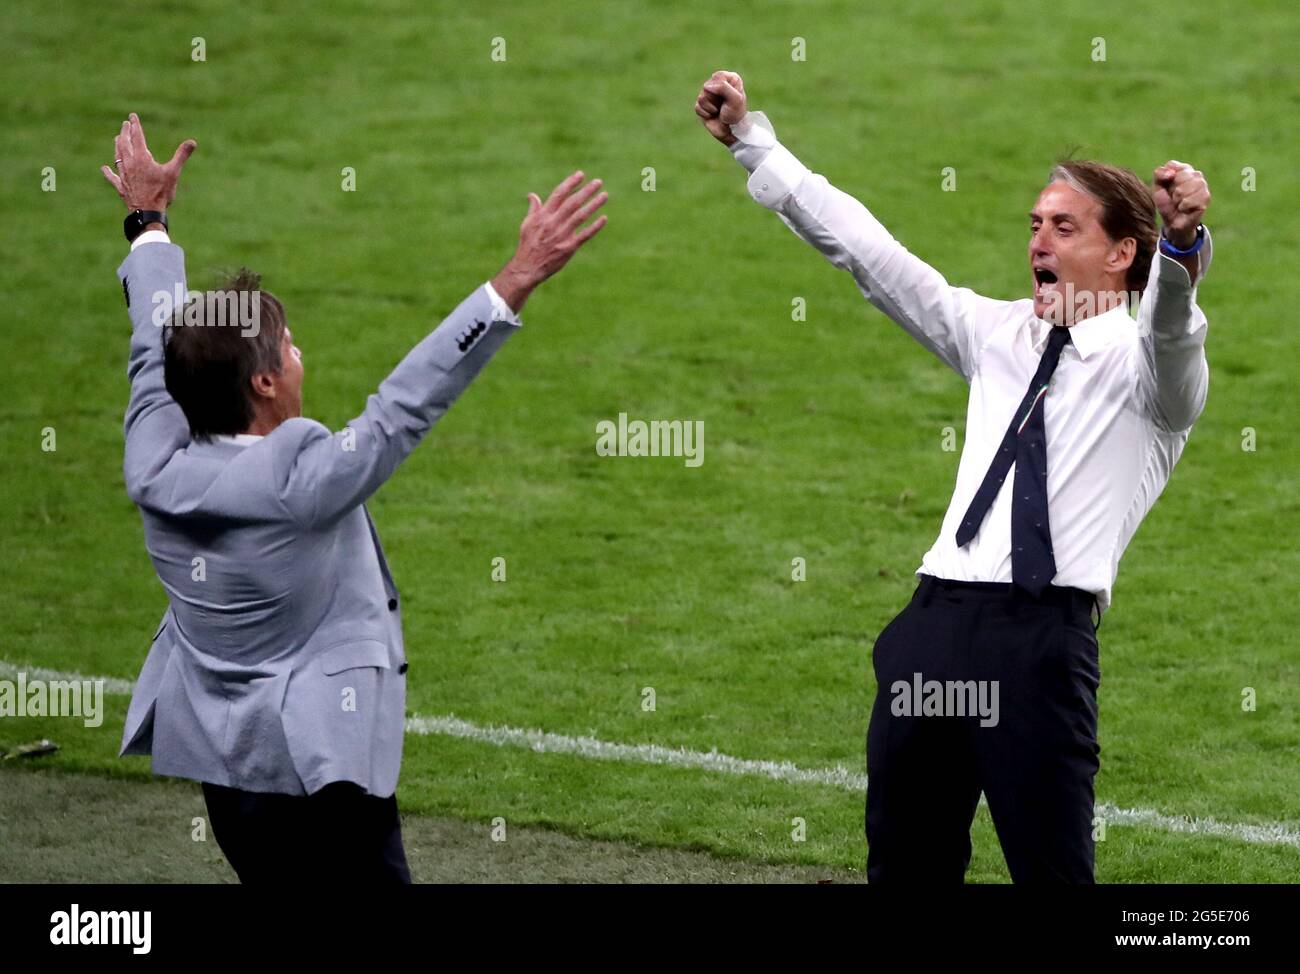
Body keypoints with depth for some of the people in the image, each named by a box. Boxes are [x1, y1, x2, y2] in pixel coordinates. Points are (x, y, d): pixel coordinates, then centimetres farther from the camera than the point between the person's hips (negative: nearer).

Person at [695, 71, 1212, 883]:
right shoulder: (998, 335, 20)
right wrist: (751, 141, 19)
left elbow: (1171, 328, -22)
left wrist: (1184, 246, -45)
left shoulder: (1142, 361, 2)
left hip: (1043, 639, -7)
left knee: (1052, 871, -9)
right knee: (904, 867, 11)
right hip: (935, 621, 7)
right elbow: (866, 248, 22)